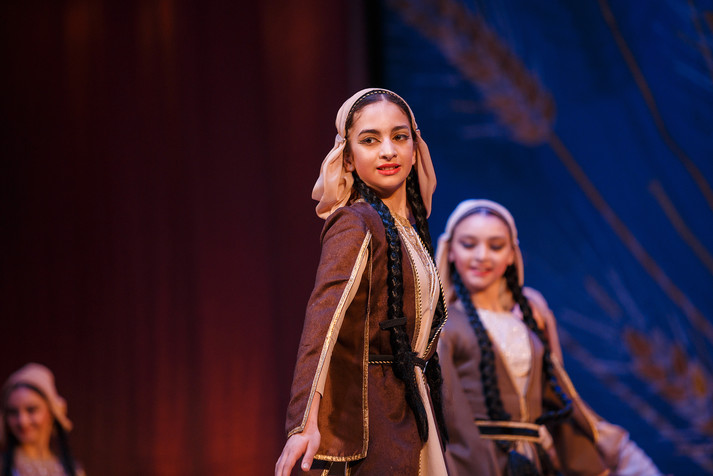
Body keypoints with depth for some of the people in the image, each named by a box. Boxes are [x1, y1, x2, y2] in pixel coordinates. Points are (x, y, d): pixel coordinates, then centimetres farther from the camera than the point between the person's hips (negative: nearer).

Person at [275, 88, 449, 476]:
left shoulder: (408, 223, 10)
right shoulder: (356, 226, -16)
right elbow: (324, 318, -29)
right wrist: (305, 423, -40)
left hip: (410, 408, 8)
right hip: (372, 413, -8)